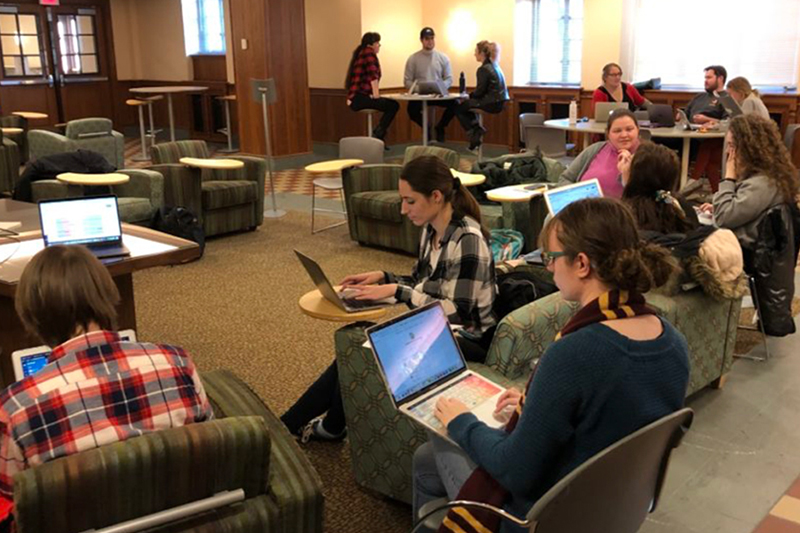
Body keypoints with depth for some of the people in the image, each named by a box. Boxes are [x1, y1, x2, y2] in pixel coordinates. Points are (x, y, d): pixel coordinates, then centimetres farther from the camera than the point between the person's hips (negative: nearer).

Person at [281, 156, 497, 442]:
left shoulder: (468, 240, -22)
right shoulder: (431, 230, 4)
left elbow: (456, 312, -24)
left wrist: (397, 291, -21)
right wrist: (384, 278, -1)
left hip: (466, 341, -8)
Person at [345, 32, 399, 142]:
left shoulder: (361, 53, 23)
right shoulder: (369, 52, -6)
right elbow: (373, 74, -17)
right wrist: (376, 94, -18)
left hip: (355, 98, 10)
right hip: (360, 98, -10)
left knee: (391, 105, 14)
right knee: (393, 105, -11)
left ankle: (377, 137, 10)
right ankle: (377, 136, -10)